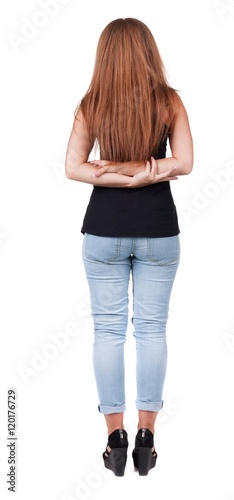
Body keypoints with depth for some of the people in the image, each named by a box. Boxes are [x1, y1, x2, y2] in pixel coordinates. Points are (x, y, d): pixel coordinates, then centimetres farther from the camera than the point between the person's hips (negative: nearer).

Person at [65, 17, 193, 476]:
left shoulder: (91, 105, -3)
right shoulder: (169, 102, -5)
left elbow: (73, 167, -7)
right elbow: (184, 163, -9)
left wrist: (118, 173, -10)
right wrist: (145, 170, -7)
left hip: (104, 229, 0)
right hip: (158, 229, 0)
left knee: (108, 329, 7)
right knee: (151, 329, 8)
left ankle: (115, 438, 11)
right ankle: (146, 437, 12)